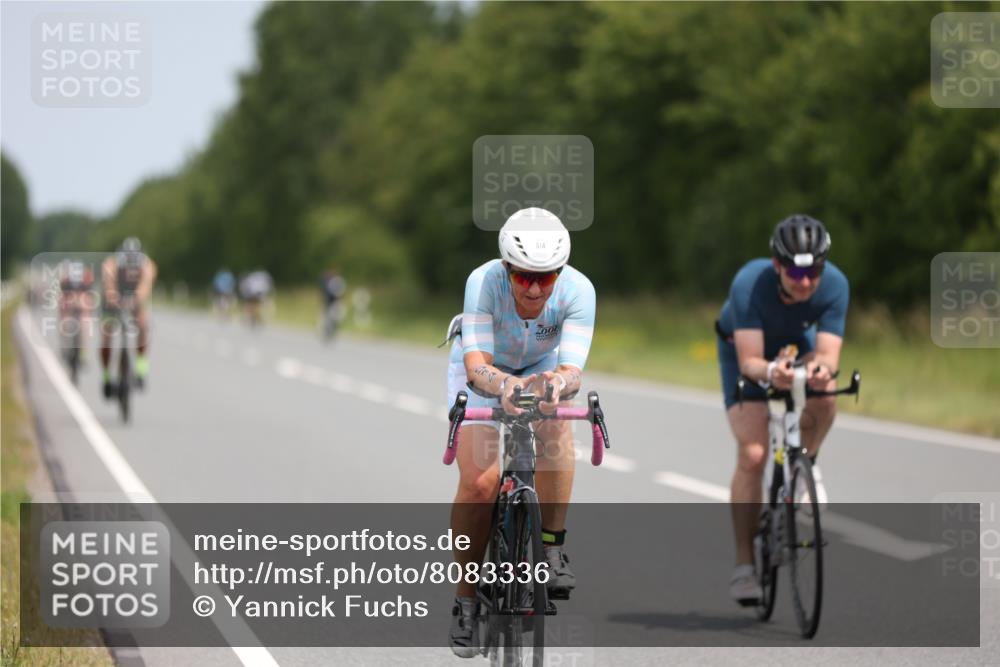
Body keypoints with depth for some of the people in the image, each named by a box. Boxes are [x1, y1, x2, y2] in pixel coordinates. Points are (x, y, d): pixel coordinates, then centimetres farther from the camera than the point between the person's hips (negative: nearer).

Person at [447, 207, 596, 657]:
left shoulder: (578, 291, -33)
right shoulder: (484, 282, -36)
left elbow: (573, 370, -39)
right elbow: (477, 367, -41)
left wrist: (557, 382, -63)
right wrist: (505, 387, -63)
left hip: (543, 367, 1)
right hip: (484, 370, -1)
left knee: (555, 429, -33)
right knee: (478, 484, -15)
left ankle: (552, 550, -19)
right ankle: (465, 601, 2)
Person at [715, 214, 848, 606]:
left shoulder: (834, 285, -31)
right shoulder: (750, 284, -38)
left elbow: (829, 353, -35)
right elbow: (749, 361, -40)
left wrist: (822, 366, -58)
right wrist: (770, 372, -62)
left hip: (798, 345, 2)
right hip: (746, 350, -2)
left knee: (825, 395, -32)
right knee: (752, 455, -15)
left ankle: (805, 464, 0)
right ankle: (744, 564, -7)